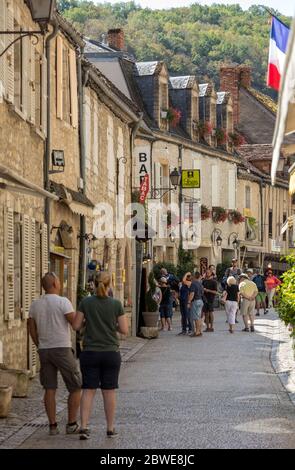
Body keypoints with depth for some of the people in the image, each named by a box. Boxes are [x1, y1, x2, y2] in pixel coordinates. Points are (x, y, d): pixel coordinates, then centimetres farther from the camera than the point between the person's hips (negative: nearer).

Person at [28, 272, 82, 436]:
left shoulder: (35, 304, 6)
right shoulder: (63, 302, -12)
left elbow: (32, 330, 10)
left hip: (44, 351, 5)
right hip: (62, 349, -5)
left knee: (50, 389, 8)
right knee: (76, 387, 6)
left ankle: (53, 426, 5)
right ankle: (71, 424, 5)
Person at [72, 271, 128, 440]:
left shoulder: (86, 302, -5)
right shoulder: (116, 304, -6)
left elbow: (76, 325, -3)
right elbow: (124, 330, -5)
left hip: (90, 352, 0)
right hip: (111, 352, 0)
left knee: (88, 390, 4)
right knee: (109, 391, 8)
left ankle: (84, 427, -6)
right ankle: (110, 428, 15)